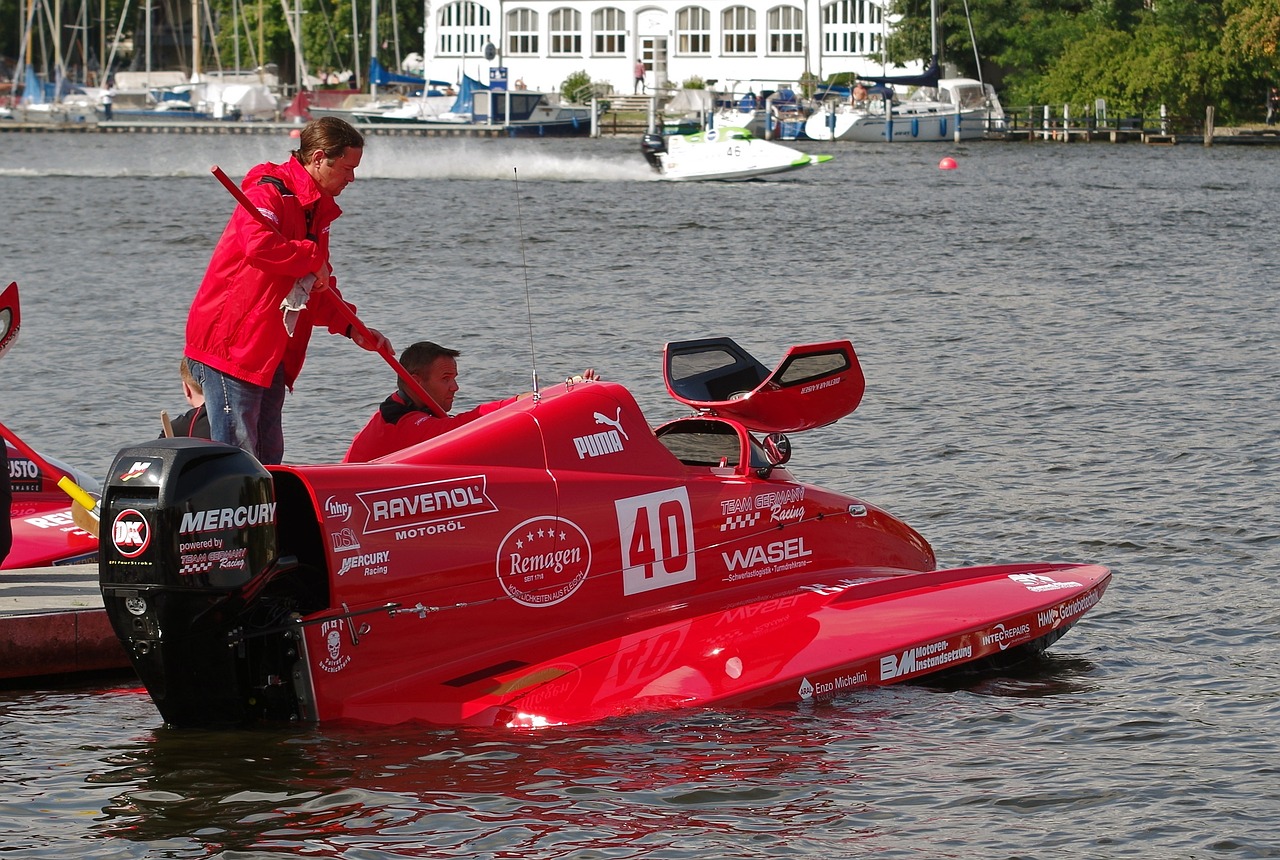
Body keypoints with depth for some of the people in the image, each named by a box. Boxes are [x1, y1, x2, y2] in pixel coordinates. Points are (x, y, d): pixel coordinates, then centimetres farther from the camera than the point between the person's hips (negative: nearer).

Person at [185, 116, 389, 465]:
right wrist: (313, 259, -17)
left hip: (273, 354, 10)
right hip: (230, 342, -10)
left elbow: (317, 291, 24)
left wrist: (351, 328, 9)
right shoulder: (269, 191, -11)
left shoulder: (317, 210, 18)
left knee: (269, 456, 11)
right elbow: (259, 243, -32)